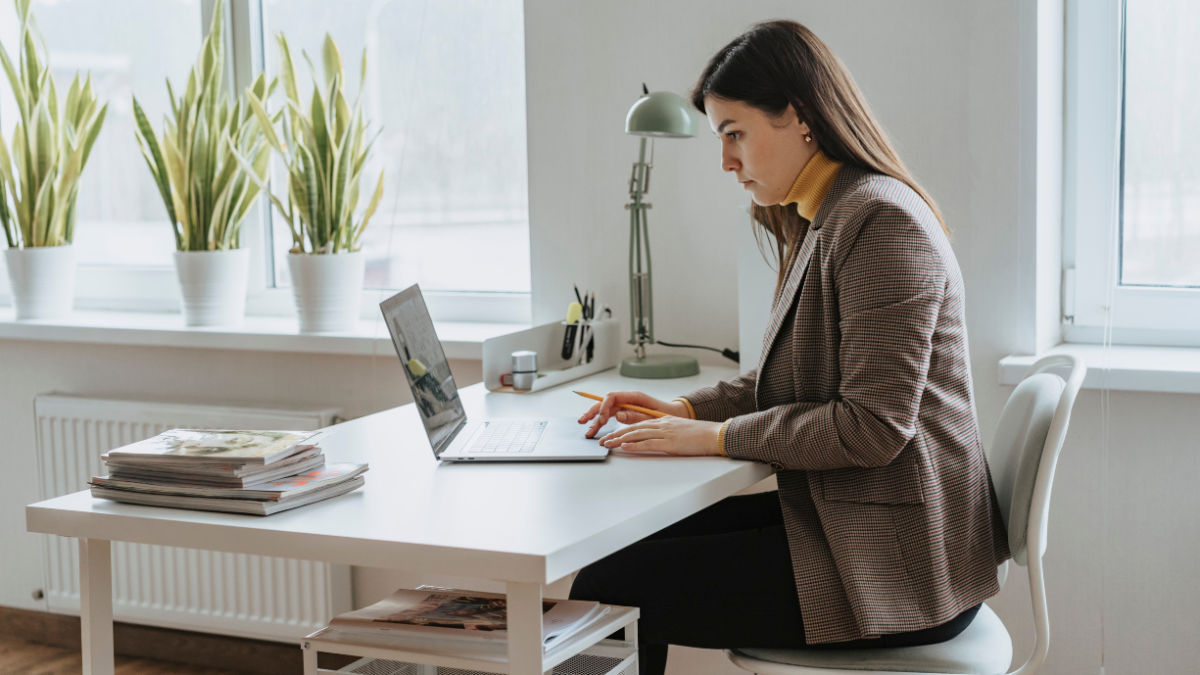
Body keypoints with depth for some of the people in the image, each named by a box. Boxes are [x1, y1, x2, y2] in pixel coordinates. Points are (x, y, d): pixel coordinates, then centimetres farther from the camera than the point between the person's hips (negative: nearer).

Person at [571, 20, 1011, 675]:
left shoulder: (881, 221, -17)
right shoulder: (823, 222, 16)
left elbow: (873, 425, -21)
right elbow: (789, 381, 22)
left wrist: (716, 436, -16)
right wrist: (686, 409, 8)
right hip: (839, 517, 10)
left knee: (608, 589, -13)